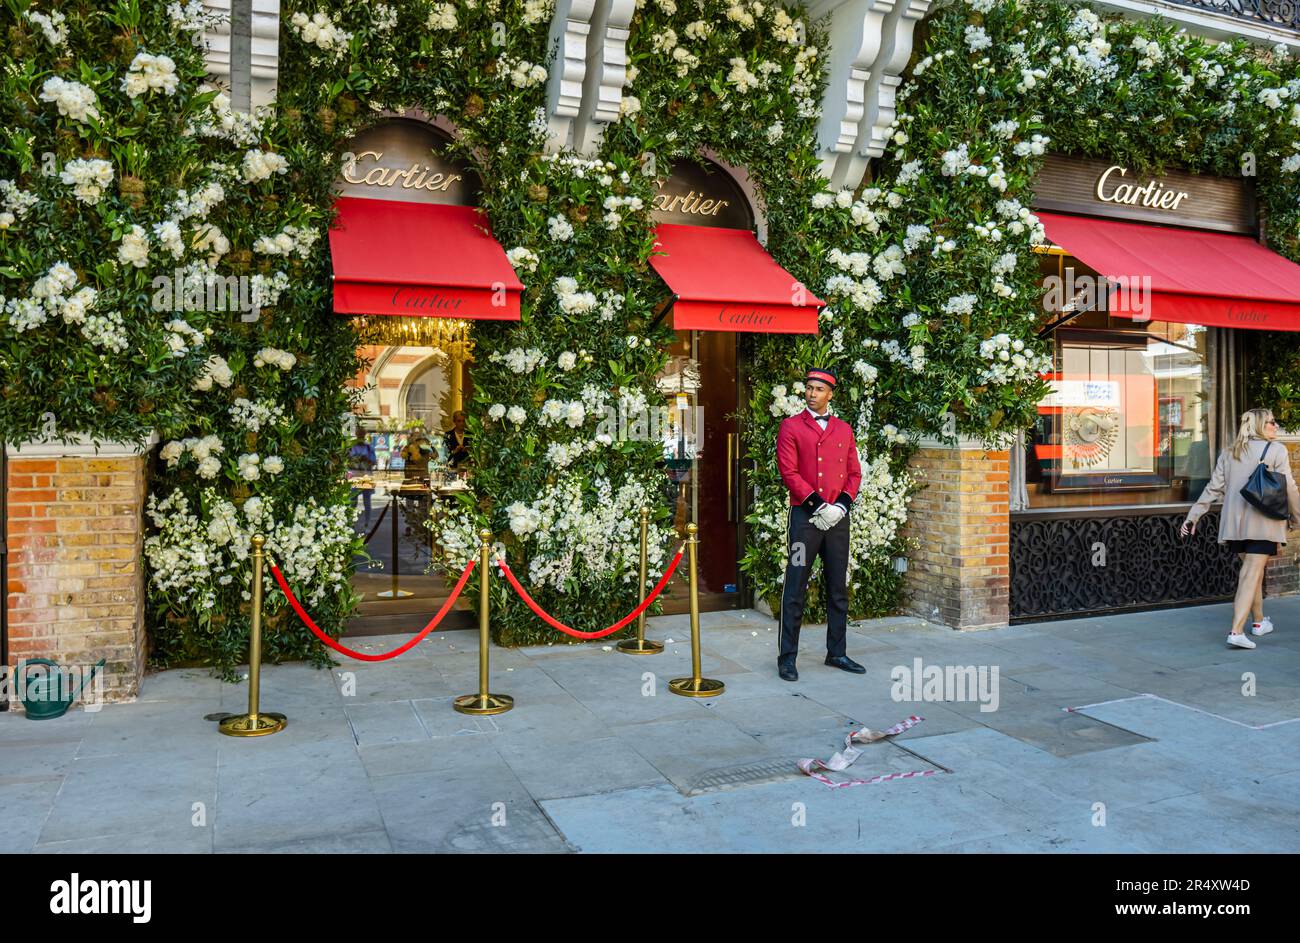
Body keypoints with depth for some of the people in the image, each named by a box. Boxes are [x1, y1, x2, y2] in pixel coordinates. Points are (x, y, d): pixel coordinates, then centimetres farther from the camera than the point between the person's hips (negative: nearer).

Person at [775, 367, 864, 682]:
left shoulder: (844, 429, 13)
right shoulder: (791, 427, 0)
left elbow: (854, 472, 11)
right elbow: (789, 472, -8)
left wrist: (843, 503, -6)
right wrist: (817, 503, -15)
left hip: (838, 517, 5)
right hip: (805, 516, -4)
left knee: (838, 588, 11)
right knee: (795, 590, -2)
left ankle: (836, 653, 23)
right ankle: (787, 658, 5)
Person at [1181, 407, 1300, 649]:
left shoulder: (1229, 453, 11)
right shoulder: (1276, 450, -2)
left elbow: (1214, 488, 8)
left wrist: (1194, 515, 10)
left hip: (1234, 522, 5)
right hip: (1262, 521, -5)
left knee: (1248, 570, 20)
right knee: (1252, 574, -8)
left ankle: (1259, 622, 34)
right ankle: (1236, 631, -17)